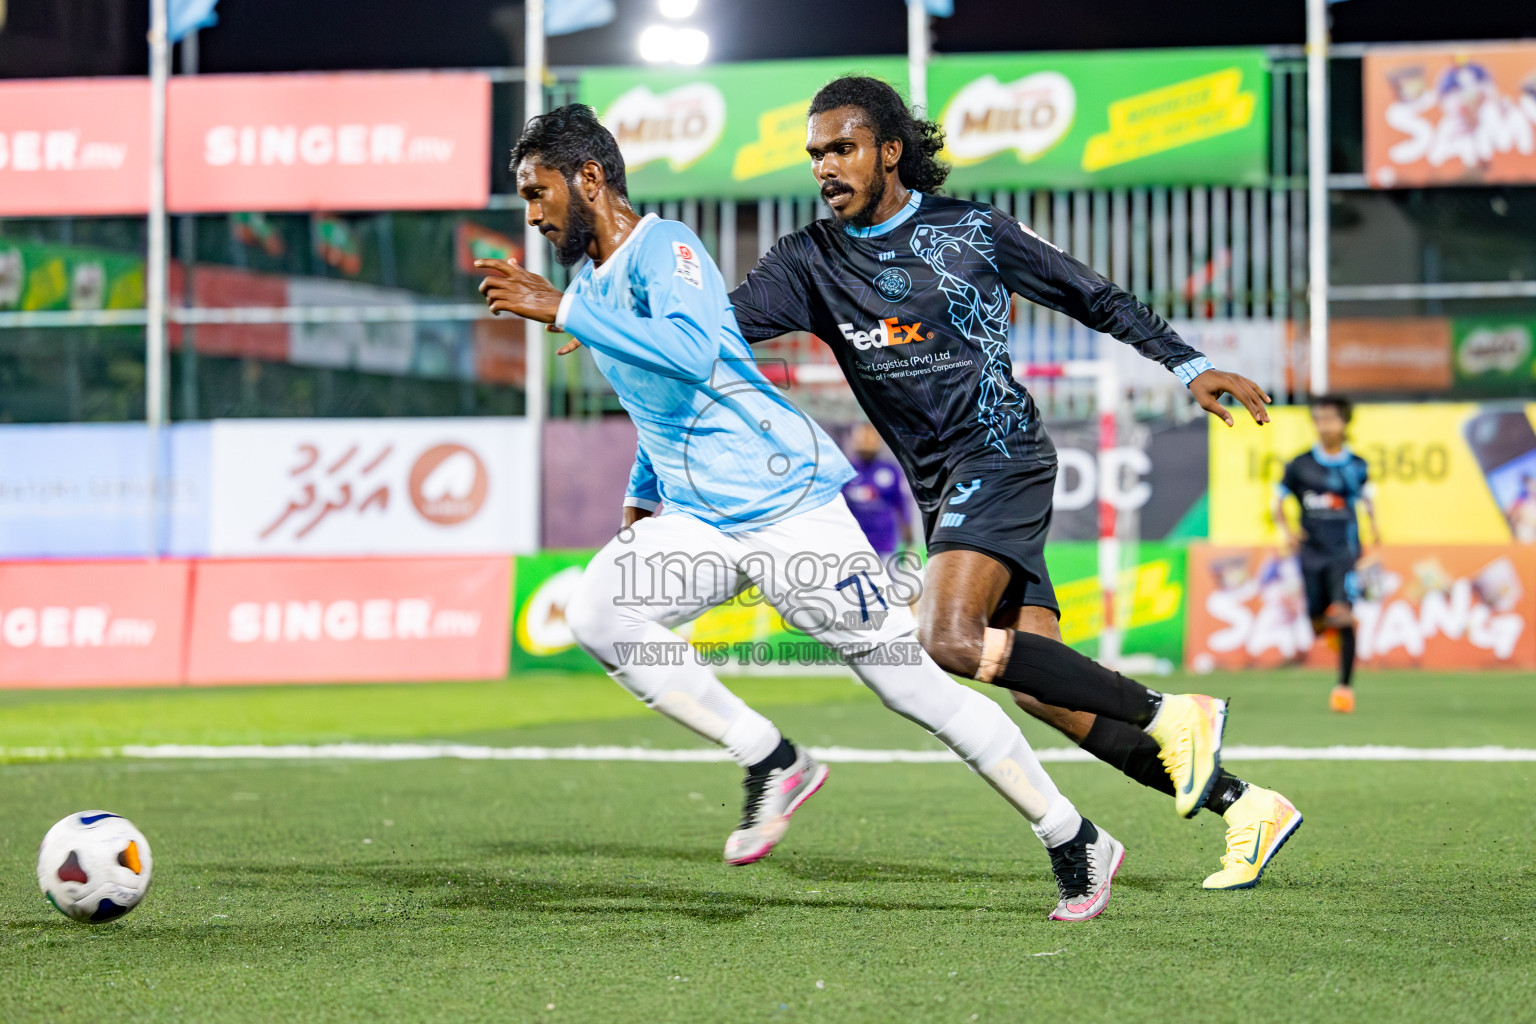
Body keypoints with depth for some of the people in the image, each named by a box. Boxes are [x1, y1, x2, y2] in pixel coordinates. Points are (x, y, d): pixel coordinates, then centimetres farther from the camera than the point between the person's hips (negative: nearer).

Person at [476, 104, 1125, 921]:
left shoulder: (663, 248, -13)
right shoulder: (592, 287, 15)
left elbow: (690, 354, -33)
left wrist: (562, 312, -31)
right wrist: (641, 499, 26)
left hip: (787, 505, -8)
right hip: (698, 520, 8)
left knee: (910, 680, -6)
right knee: (597, 612, -17)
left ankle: (1078, 845, 7)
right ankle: (772, 763, -6)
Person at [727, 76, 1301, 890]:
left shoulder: (972, 232, 1)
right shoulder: (810, 262, 9)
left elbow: (1093, 299, 9)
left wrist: (1188, 367, 4)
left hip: (1001, 457, -5)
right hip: (941, 491, 5)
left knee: (949, 638, -28)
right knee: (1043, 693, -3)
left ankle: (1171, 716, -20)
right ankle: (1244, 806, 5)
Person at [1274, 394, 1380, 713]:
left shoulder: (1356, 466, 3)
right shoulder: (1299, 465, 2)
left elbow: (1366, 499, 17)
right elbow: (1279, 501, 10)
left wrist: (1373, 526, -1)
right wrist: (1286, 529, -8)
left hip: (1344, 551, -1)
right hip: (1311, 552, 1)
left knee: (1343, 615, -17)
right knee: (1317, 624, 2)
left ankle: (1345, 685, -12)